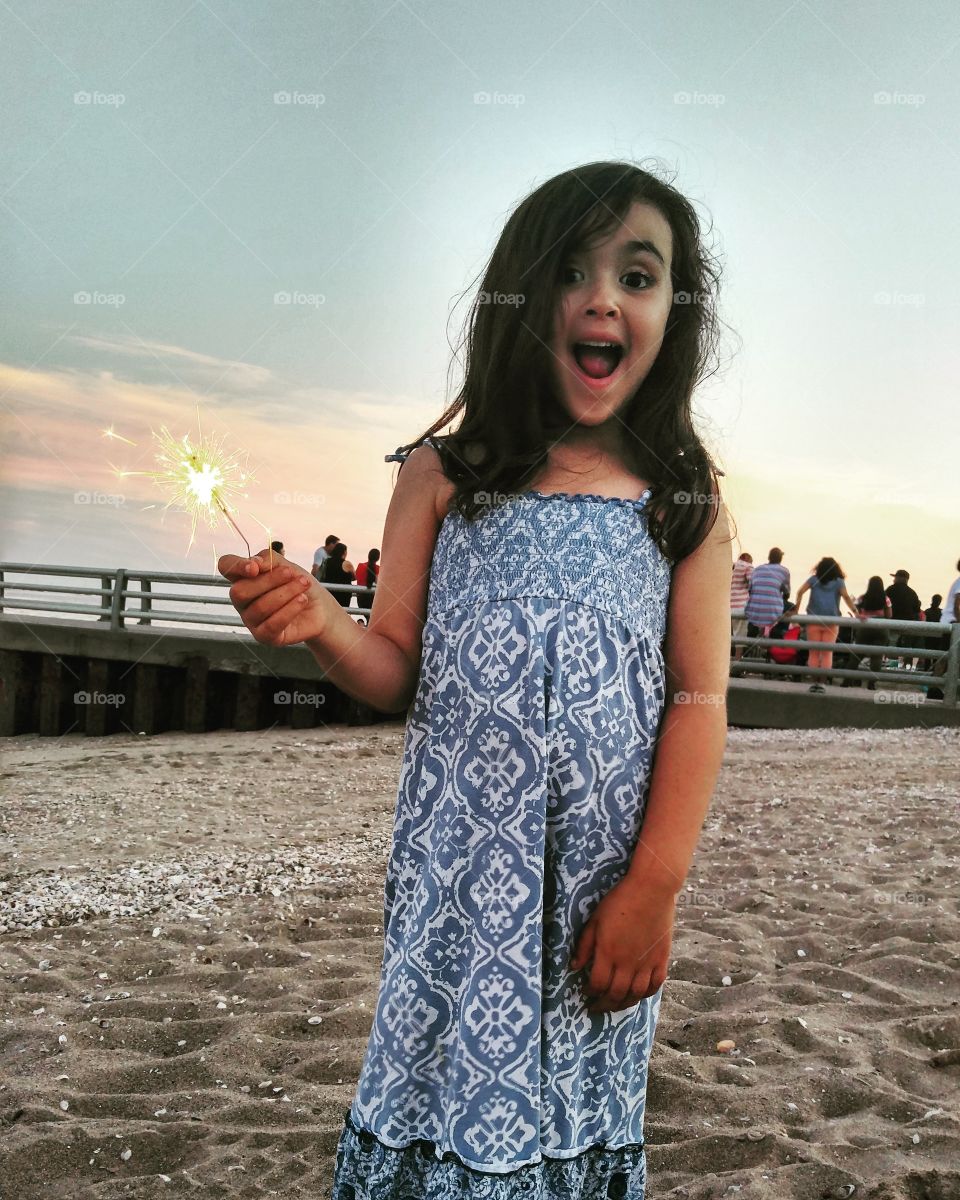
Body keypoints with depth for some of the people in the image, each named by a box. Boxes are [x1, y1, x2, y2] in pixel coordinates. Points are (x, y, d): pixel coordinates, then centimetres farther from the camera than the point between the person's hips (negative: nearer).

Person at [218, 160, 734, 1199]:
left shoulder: (684, 501, 2)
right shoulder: (443, 478, 1)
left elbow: (698, 701, -1)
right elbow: (399, 676, 5)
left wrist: (654, 888, -7)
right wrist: (319, 625, -16)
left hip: (603, 886, 1)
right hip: (454, 874, 0)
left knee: (573, 1116, 12)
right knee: (442, 1088, 7)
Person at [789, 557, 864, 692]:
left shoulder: (814, 579, 9)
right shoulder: (839, 582, 6)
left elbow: (800, 592, -2)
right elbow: (846, 597, -7)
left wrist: (796, 608, 1)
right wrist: (856, 612, -13)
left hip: (813, 620, 1)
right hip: (831, 622, 0)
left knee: (813, 653, 4)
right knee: (827, 653, 2)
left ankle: (814, 681, -2)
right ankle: (822, 682, -6)